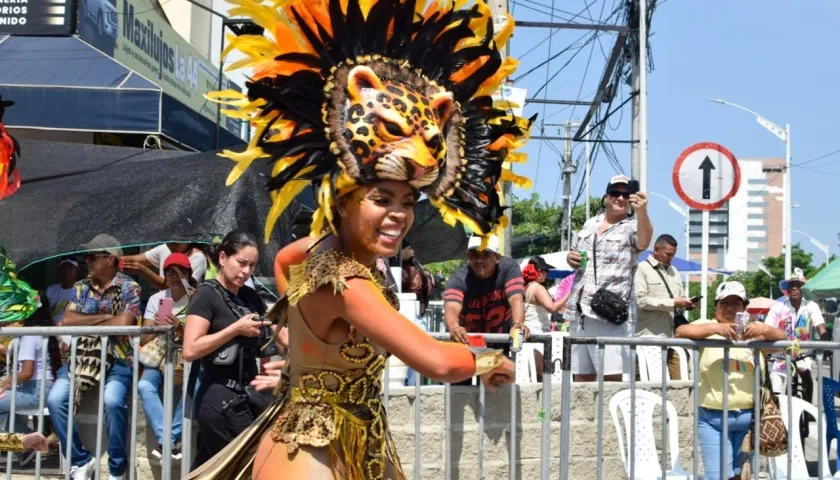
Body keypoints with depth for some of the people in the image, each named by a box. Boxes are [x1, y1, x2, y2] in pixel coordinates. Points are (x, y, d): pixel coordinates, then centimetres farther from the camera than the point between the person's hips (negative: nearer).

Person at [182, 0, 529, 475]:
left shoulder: (327, 244, -3)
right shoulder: (345, 282, -29)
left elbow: (282, 260, 22)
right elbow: (438, 362, -36)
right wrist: (490, 360, -17)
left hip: (345, 443, 9)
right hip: (312, 454, -9)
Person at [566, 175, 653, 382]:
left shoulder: (632, 227, -1)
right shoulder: (590, 224, 17)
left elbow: (644, 242, -25)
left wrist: (642, 212, -44)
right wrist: (570, 258, 4)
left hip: (611, 313, -6)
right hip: (580, 312, 6)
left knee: (612, 376, -14)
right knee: (581, 376, 10)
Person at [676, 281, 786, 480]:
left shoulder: (754, 330, 11)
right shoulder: (706, 326, 2)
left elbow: (781, 338, 1)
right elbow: (680, 332, -14)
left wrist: (764, 329, -20)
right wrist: (715, 328, -28)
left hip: (748, 417, 3)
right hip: (713, 419, -3)